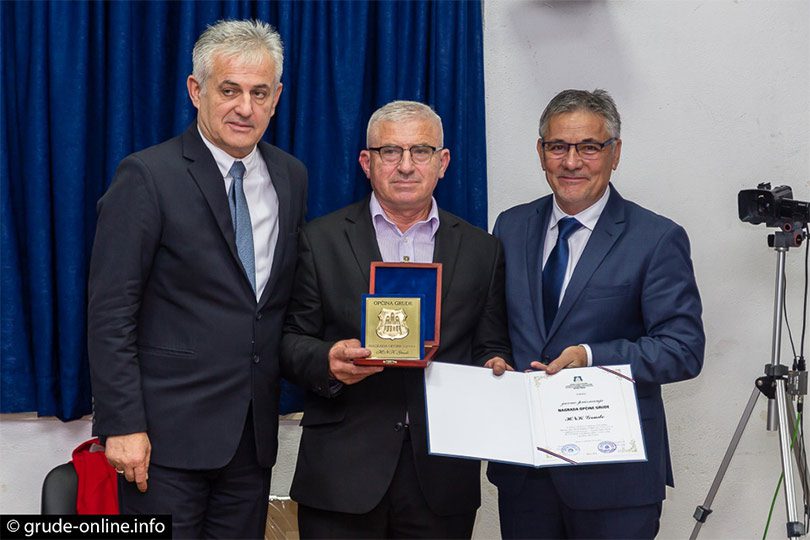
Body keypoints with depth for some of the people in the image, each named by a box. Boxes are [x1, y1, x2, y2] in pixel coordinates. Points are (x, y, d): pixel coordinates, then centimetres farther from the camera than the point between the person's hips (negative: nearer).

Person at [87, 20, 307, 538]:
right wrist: (122, 426, -15)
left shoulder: (290, 177, 8)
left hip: (254, 430, 6)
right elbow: (110, 314, -11)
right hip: (169, 431, -5)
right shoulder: (147, 177, -9)